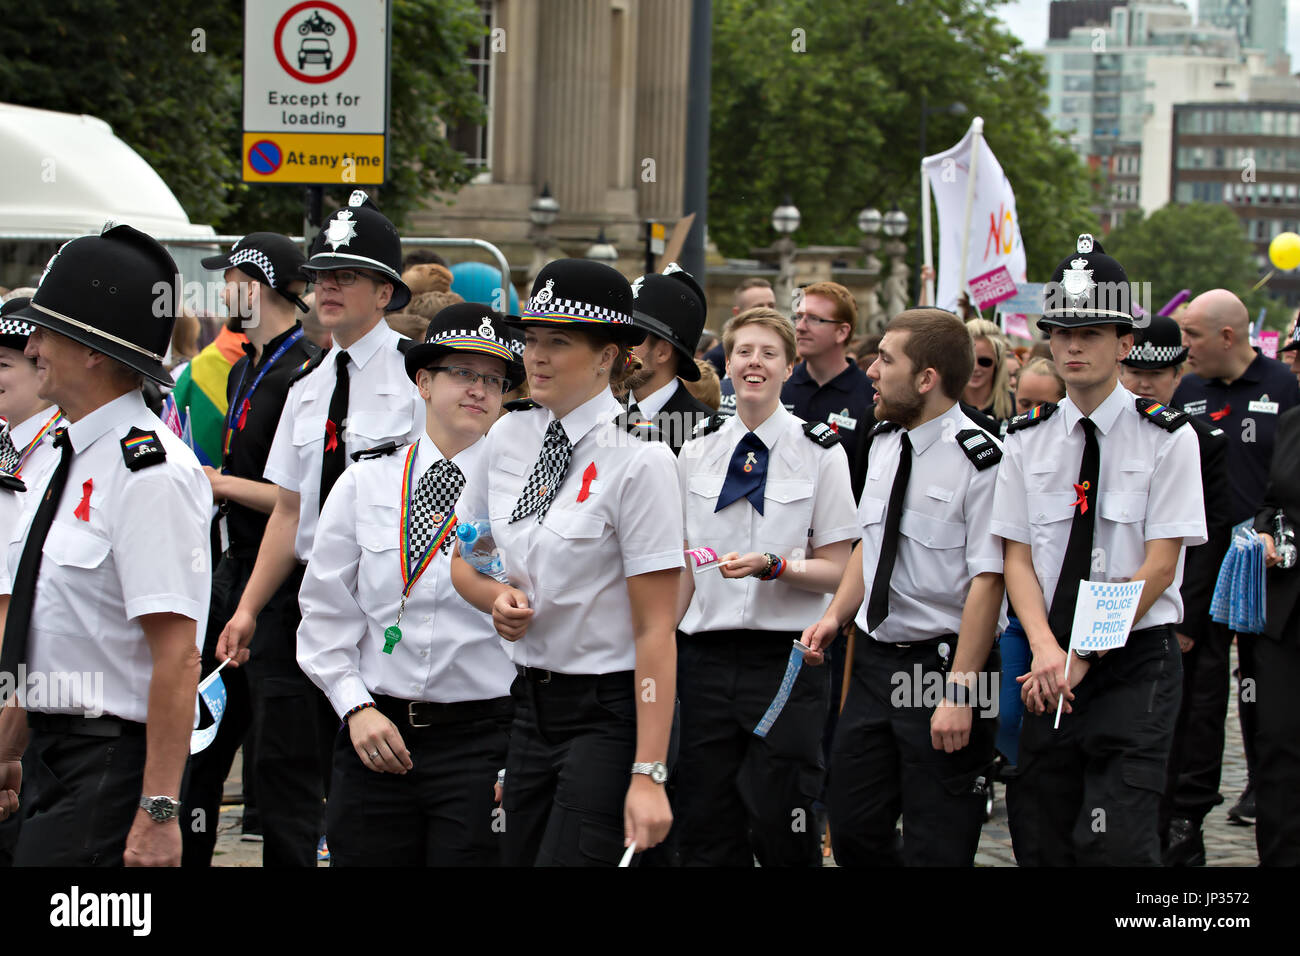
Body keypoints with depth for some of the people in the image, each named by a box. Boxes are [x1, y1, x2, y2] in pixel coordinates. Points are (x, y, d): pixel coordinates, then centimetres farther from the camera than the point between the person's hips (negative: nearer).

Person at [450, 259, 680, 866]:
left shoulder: (637, 460, -14)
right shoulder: (509, 436, 6)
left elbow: (655, 630, -16)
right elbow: (463, 561, 22)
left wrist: (648, 774, -21)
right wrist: (498, 598, -2)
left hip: (608, 712, -6)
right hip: (530, 704, 7)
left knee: (568, 859, -15)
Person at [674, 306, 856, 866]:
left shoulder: (820, 453, 0)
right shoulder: (696, 454, 10)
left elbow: (835, 570, -2)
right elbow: (682, 567, 14)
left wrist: (772, 566, -18)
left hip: (787, 657, -3)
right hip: (706, 656, 3)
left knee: (779, 823, -4)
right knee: (706, 828, 4)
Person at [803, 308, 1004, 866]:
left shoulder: (979, 460, -16)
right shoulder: (883, 443, 9)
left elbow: (988, 580, -19)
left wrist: (958, 691, -22)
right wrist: (836, 615, 6)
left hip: (942, 663, -8)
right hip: (874, 662, 8)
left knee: (936, 849, -2)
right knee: (854, 829, 10)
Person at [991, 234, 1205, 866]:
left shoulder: (1167, 438, -3)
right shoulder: (1026, 441, 8)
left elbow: (1160, 564, -7)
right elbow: (1016, 558, 5)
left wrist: (1084, 658, -12)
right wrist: (1045, 649, -13)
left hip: (1136, 661, -4)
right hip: (1050, 670, 4)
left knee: (1115, 844, -15)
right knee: (1041, 843, 4)